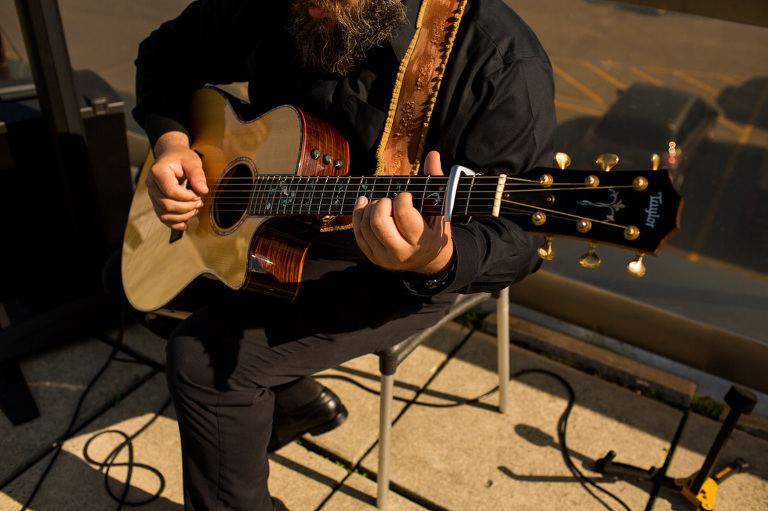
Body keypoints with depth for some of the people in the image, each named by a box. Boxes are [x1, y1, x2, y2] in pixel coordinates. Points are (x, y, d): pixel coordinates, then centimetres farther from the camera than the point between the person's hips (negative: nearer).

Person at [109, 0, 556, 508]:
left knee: (204, 356, -22)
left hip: (379, 274, -7)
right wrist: (170, 140, -8)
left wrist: (437, 261, -45)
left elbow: (521, 236, -23)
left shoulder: (499, 62, -24)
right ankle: (296, 402, 26)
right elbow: (168, 51, 11)